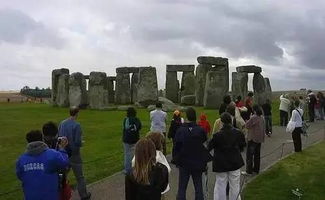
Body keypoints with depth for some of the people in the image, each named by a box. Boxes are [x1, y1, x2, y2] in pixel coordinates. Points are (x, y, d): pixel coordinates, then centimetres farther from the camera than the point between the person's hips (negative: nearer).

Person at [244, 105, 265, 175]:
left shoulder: (253, 118, -20)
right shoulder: (261, 118, 6)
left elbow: (247, 125, -14)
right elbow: (263, 128, 13)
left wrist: (248, 120, 1)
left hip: (253, 138, -8)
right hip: (259, 138, 8)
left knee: (249, 154, -1)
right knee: (257, 154, 16)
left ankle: (249, 170, 1)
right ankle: (256, 169, 24)